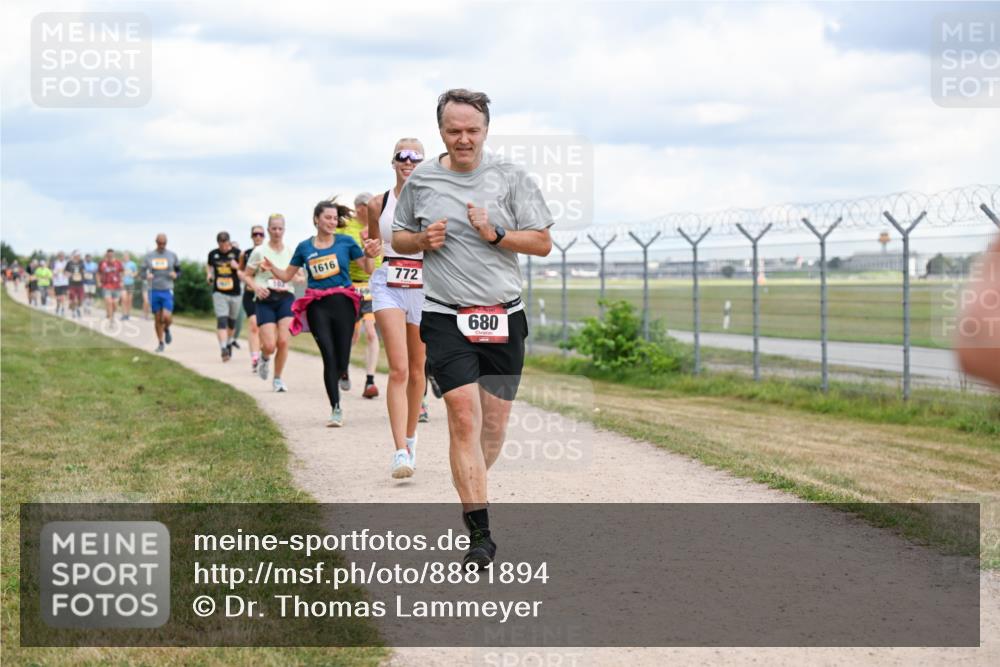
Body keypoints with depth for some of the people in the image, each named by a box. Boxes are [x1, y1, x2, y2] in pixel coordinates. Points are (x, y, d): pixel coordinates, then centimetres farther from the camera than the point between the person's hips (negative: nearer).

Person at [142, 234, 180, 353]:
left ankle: (167, 329, 20)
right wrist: (147, 276, -14)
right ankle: (160, 343, 20)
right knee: (157, 318, 6)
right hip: (154, 291, 1)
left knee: (167, 317, -15)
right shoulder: (149, 256, 3)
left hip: (167, 291, -1)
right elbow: (143, 271, 9)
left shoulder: (172, 256, 2)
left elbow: (178, 270, 11)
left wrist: (175, 275, -11)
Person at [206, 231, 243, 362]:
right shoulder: (213, 254, 3)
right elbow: (209, 265, 22)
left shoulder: (237, 253, -3)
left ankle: (229, 343, 37)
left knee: (232, 322, 14)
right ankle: (223, 349, -23)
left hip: (235, 293, 0)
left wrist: (238, 267, -19)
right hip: (219, 292, 0)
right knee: (221, 320, -15)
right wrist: (209, 274, 2)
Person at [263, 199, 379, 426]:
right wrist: (271, 268, -4)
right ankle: (336, 409, -3)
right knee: (329, 356, -9)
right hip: (317, 306, 0)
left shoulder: (346, 242, 5)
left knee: (341, 360, -2)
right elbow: (287, 275, 15)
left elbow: (368, 270, 8)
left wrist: (369, 255, -12)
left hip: (342, 303, 0)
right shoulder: (305, 247, 9)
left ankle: (333, 383, 30)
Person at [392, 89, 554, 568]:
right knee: (464, 417, -14)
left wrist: (495, 234, -12)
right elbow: (398, 238, 17)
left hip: (503, 317, 2)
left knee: (495, 423, 7)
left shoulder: (510, 178, 3)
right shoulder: (420, 180, 6)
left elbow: (543, 242, 3)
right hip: (446, 317, -1)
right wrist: (422, 240, -4)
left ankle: (471, 490, 34)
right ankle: (479, 533, -13)